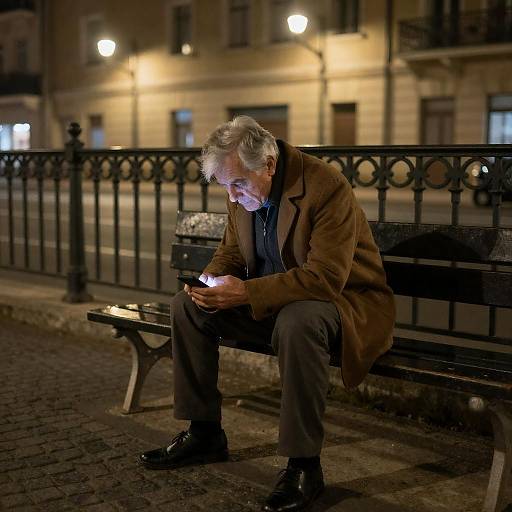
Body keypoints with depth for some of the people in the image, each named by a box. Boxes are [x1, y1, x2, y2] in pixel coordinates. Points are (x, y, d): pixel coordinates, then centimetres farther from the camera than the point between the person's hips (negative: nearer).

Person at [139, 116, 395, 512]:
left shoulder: (327, 186, -25)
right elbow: (231, 250, 13)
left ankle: (304, 466, -26)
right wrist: (213, 279, -11)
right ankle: (205, 433, 8)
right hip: (274, 300, 8)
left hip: (343, 299, -8)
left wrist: (245, 292, -34)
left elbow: (325, 277, -31)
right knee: (187, 306, -1)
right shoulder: (243, 191, -1)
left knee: (298, 321, -41)